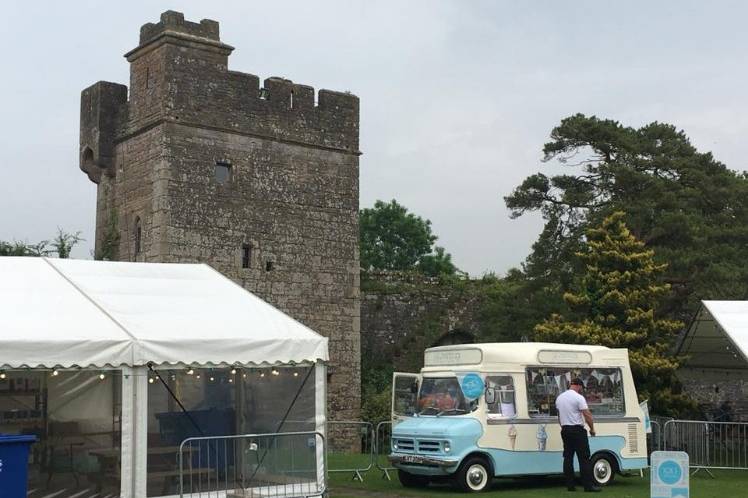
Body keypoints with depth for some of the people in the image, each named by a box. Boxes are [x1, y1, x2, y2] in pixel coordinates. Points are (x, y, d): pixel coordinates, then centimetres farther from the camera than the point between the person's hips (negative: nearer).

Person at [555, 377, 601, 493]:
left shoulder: (559, 397, 11)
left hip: (565, 430, 7)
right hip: (577, 430, -7)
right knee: (584, 458, -5)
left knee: (568, 458, 9)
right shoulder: (578, 397, -12)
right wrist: (592, 428, -3)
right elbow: (587, 414, -15)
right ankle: (588, 485, -7)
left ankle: (570, 485, 8)